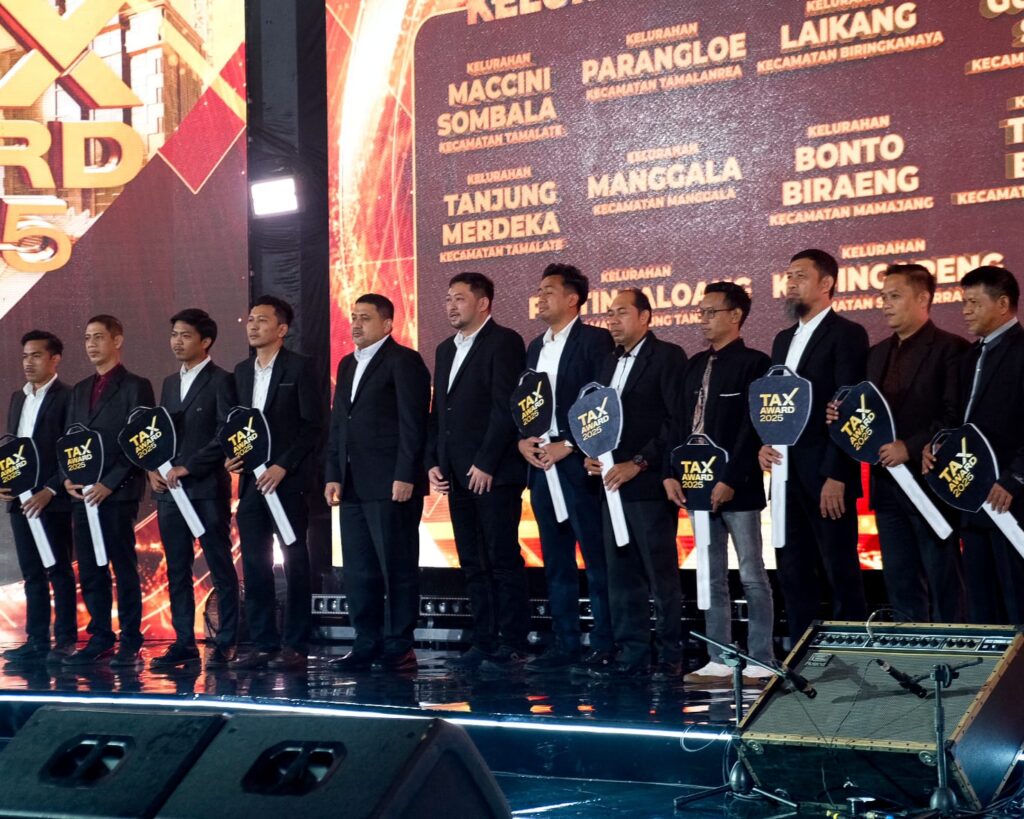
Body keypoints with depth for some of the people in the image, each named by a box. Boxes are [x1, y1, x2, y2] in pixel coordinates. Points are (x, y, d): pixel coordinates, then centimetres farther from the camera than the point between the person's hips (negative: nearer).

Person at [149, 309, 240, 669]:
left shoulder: (221, 381, -4)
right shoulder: (170, 383, 17)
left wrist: (187, 468, -15)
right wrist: (154, 469, 2)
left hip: (207, 488, -7)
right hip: (169, 489, 7)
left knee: (220, 568, 0)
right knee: (177, 570, 7)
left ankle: (226, 642, 5)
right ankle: (184, 642, 12)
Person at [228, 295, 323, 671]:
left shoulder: (298, 367, -4)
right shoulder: (242, 371, 15)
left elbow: (313, 424, -9)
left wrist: (283, 466, -15)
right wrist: (232, 456, 0)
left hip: (288, 480, -6)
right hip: (252, 480, 6)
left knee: (294, 562, -1)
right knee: (254, 565, 5)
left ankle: (294, 646, 3)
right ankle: (262, 644, 11)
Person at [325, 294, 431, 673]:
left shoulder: (404, 361, -4)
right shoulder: (347, 365, 20)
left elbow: (413, 422, -11)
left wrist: (405, 476, -16)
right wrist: (334, 476, 11)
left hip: (391, 485, -8)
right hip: (354, 485, 8)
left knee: (398, 569, -3)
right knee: (358, 571, 8)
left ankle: (398, 648, 1)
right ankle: (366, 646, 13)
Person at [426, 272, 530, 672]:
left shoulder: (504, 342, -6)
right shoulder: (445, 350, 19)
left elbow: (506, 407, -14)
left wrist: (485, 463, -17)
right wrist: (433, 462, 9)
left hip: (494, 474, -8)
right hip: (458, 475, 8)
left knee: (503, 560, -5)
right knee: (473, 563, 8)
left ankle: (512, 644, 0)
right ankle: (484, 642, 13)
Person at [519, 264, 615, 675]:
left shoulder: (595, 340, -4)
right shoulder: (535, 347, 18)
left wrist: (569, 445, -15)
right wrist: (523, 439, 2)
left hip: (579, 464, -7)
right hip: (541, 463, 7)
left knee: (597, 560, -4)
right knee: (556, 562, 9)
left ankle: (604, 645, 0)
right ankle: (564, 645, 13)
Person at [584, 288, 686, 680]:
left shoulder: (667, 357, -5)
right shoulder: (609, 361, 18)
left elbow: (678, 421, -12)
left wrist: (638, 464, -15)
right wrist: (591, 453, 2)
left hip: (648, 484, -7)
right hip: (613, 482, 7)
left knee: (662, 575, -3)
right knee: (621, 575, 8)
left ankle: (671, 657, 3)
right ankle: (632, 655, 13)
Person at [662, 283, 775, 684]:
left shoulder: (753, 363, -6)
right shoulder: (696, 365, 15)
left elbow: (753, 427, -13)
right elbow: (681, 423, 15)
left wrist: (730, 480, -17)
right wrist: (672, 473, 5)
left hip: (737, 487, -7)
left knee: (751, 575, 0)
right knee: (713, 577, 9)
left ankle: (760, 662, 4)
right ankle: (718, 661, 14)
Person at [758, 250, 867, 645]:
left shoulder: (847, 334, -6)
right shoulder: (784, 339, 18)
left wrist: (836, 475, -18)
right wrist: (766, 442, 2)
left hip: (826, 476, -8)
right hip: (788, 475, 8)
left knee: (841, 573, -3)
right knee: (794, 575, 9)